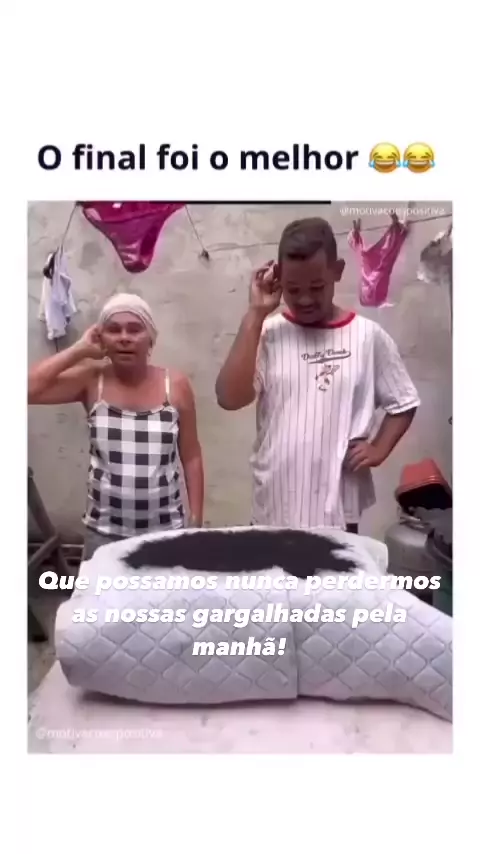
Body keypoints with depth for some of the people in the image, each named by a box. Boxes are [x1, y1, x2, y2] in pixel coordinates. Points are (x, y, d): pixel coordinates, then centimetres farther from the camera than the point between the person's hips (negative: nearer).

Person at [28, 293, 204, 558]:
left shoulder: (175, 385, -4)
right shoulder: (91, 381, -4)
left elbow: (191, 458, 1)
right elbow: (28, 388, -19)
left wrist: (196, 520, 2)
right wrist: (79, 350, -12)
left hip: (166, 530, 0)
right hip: (104, 532, 0)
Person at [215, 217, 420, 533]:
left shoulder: (368, 335, -2)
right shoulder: (268, 334, -3)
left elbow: (403, 403, 9)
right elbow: (229, 398, -17)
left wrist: (378, 450, -6)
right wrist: (255, 314, -15)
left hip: (339, 508, 0)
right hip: (274, 508, 0)